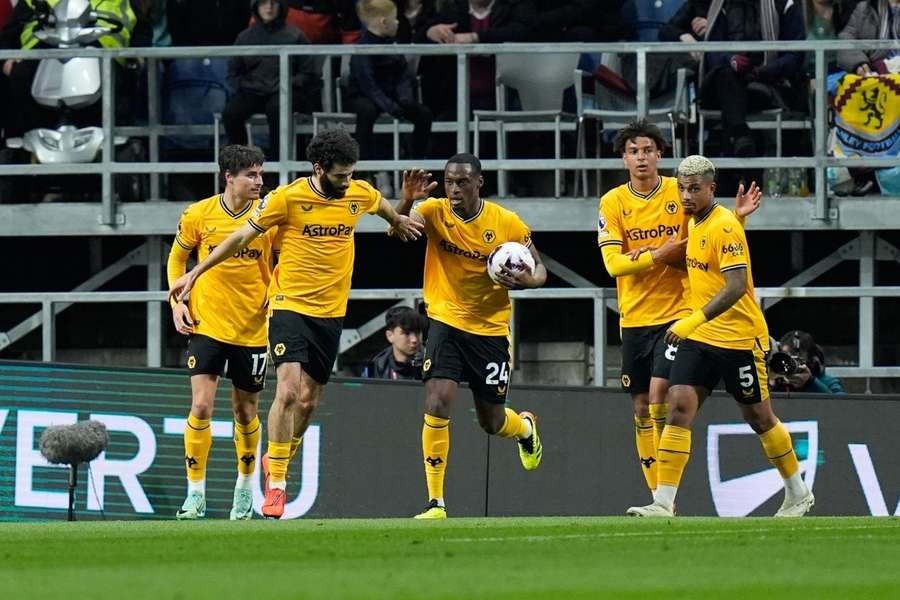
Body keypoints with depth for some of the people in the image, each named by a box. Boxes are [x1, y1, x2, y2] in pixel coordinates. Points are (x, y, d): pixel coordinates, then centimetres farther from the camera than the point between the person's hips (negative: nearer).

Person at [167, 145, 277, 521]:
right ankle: (195, 494, -4)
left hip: (253, 330, 1)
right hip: (207, 324, -1)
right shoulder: (199, 215, -4)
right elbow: (177, 257, 12)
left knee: (245, 413, 11)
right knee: (201, 407, -12)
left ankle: (245, 489, 31)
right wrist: (178, 300, 1)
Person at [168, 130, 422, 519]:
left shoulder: (359, 195, 0)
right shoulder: (288, 198, -12)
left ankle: (276, 460, 32)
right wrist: (194, 274, -1)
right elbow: (241, 237, -3)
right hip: (290, 306, -5)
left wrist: (399, 222, 41)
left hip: (331, 312, 5)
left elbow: (383, 207, 26)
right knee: (288, 391, -19)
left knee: (309, 402, 7)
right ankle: (276, 483, -12)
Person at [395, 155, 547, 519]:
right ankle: (435, 503, -13)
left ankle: (527, 428, 50)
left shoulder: (507, 223, -9)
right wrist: (407, 202, -51)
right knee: (437, 404, -19)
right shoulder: (435, 212, -10)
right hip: (446, 322, 0)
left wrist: (528, 280, -22)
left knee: (492, 422, 11)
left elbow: (539, 270, 1)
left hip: (491, 329, 0)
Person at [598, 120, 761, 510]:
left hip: (677, 313, -3)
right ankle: (657, 495, 14)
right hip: (634, 319, 3)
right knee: (641, 409, 5)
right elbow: (613, 263, -8)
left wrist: (736, 216, -14)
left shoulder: (680, 193, -2)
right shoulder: (613, 203, 1)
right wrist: (659, 255, -19)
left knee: (659, 396, -17)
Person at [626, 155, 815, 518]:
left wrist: (694, 321, -32)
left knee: (759, 417, 7)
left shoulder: (725, 227, -17)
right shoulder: (695, 224, 9)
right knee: (679, 405, -9)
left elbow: (736, 287, -26)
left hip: (739, 338, -7)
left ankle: (798, 494, 26)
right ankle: (663, 504, -15)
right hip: (698, 338, 7)